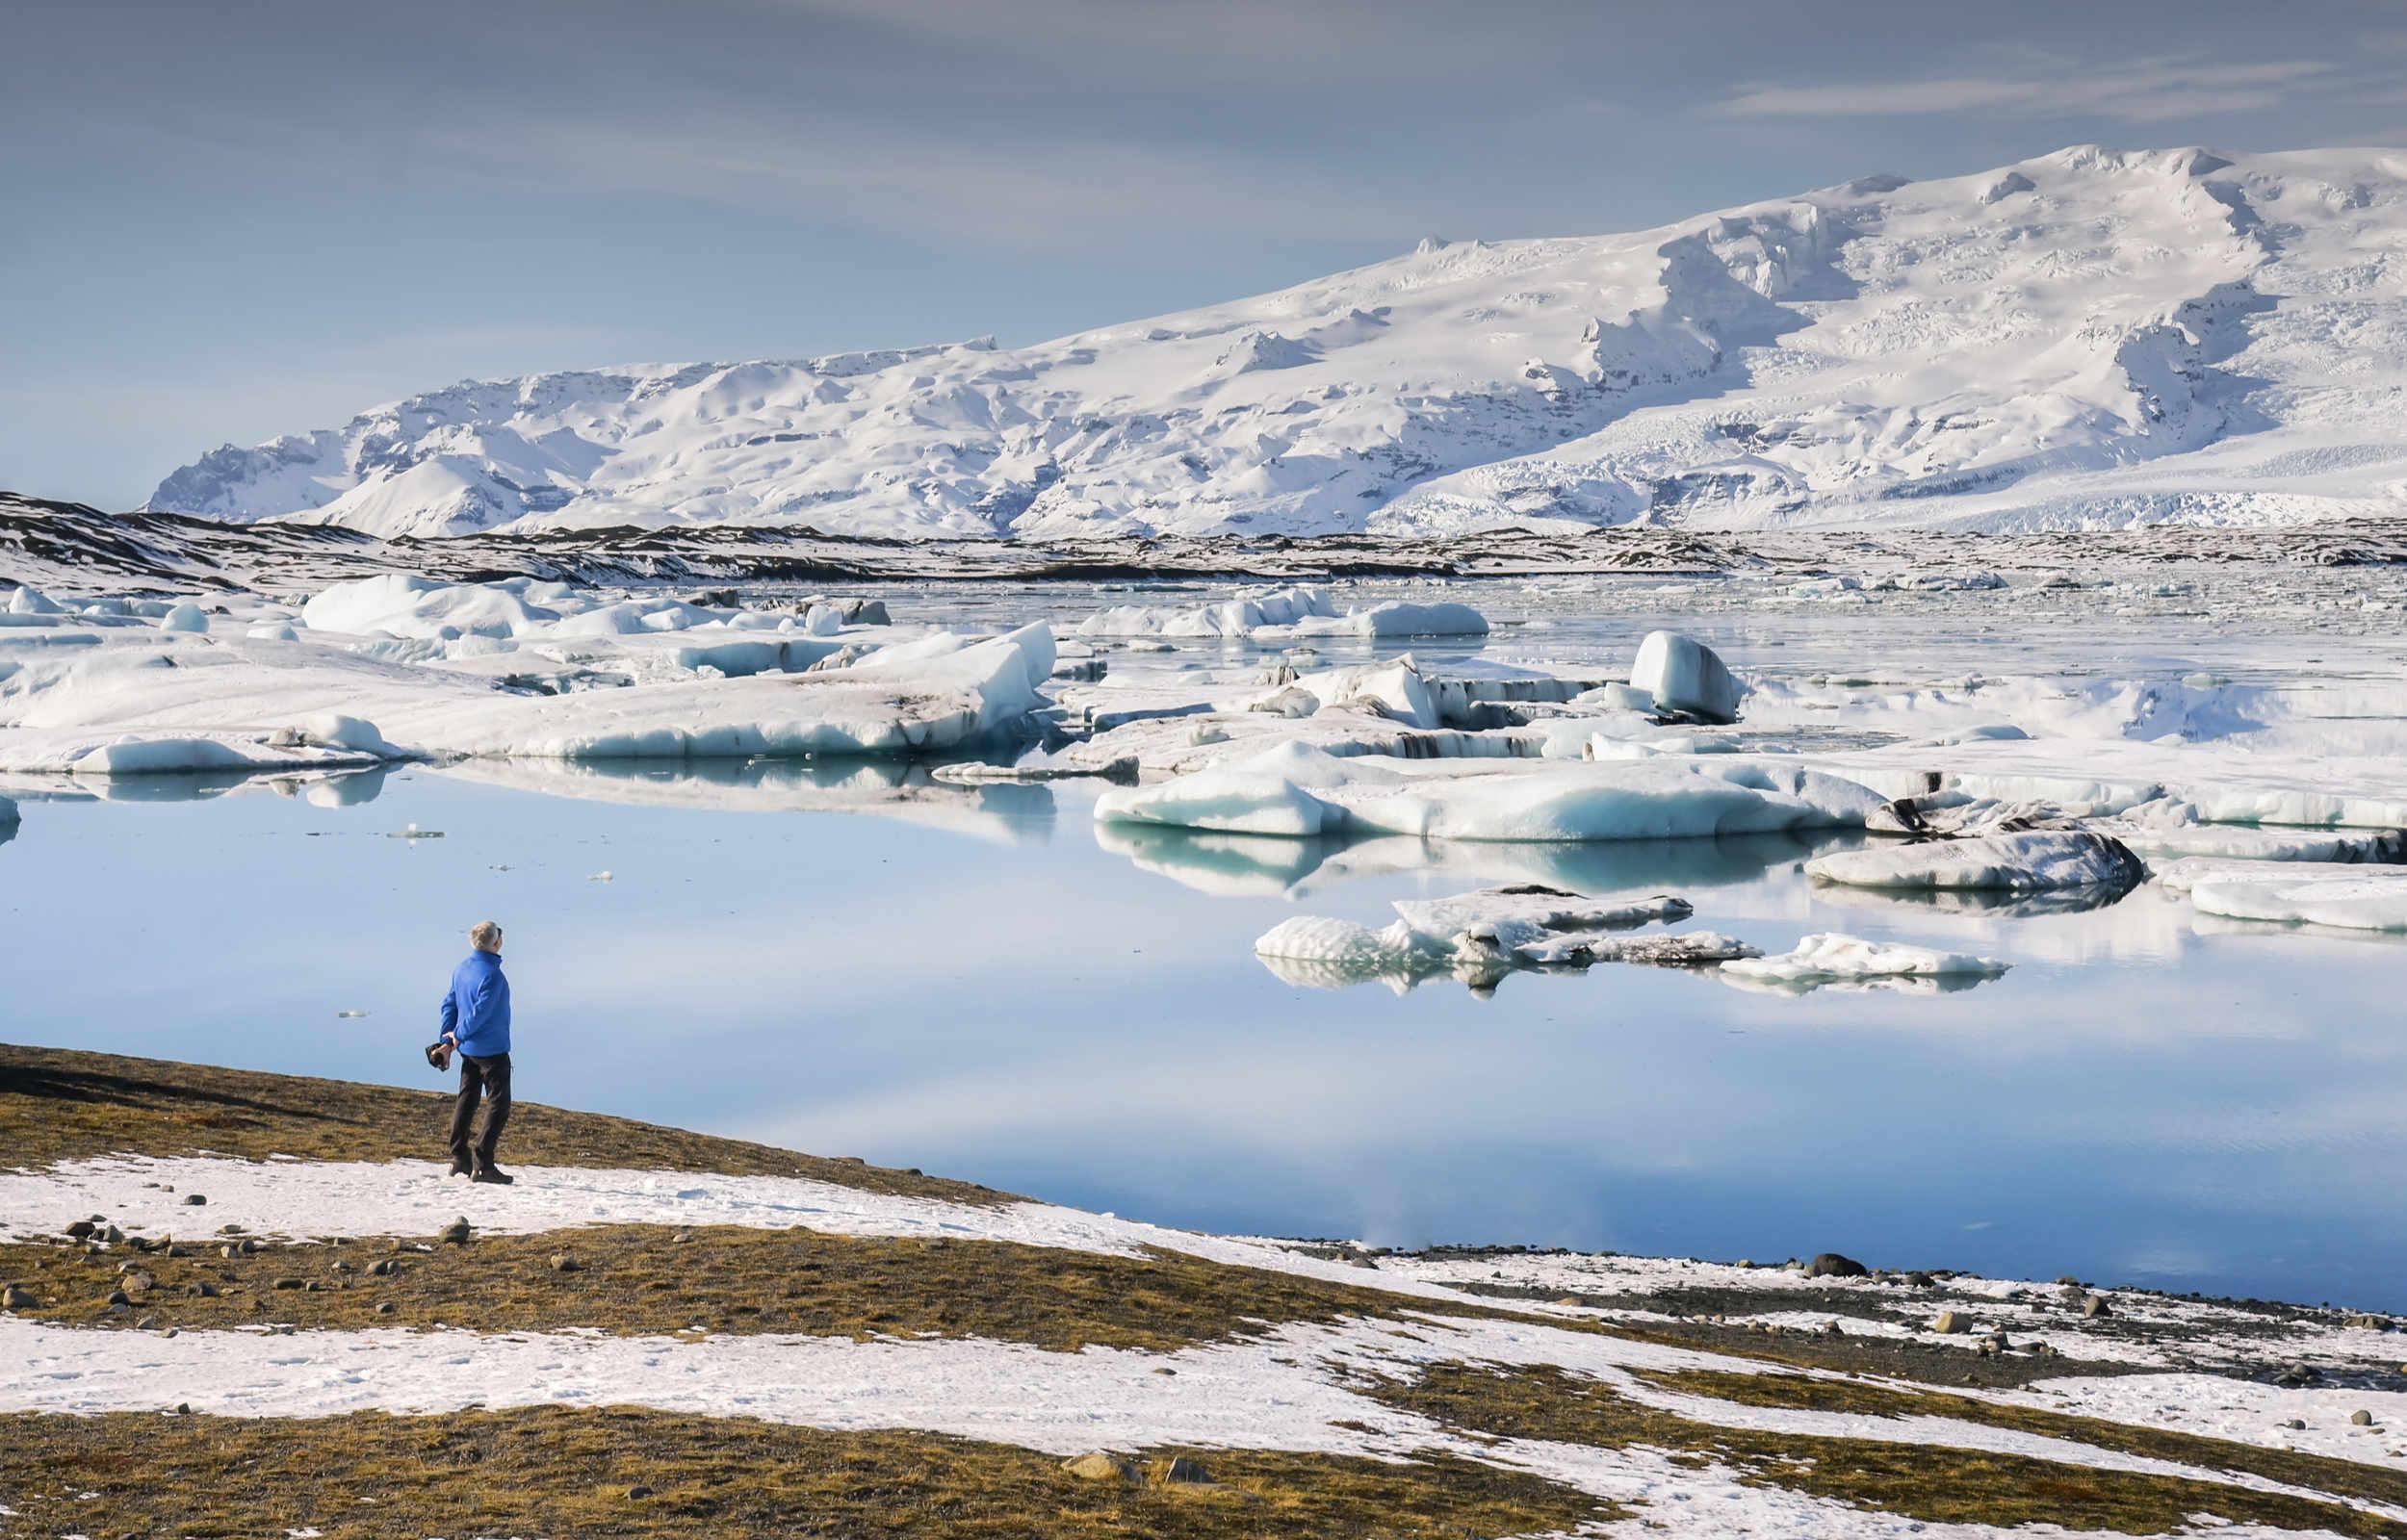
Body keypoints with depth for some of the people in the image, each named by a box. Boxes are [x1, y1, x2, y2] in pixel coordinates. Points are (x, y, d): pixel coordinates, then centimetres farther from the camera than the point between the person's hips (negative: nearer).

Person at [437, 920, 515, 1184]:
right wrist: (458, 1037, -7)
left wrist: (446, 1039, 10)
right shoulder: (492, 974, -20)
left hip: (468, 1050, 9)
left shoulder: (461, 970, 7)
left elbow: (449, 1005, 10)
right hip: (492, 1050, -9)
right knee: (498, 1105, -4)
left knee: (466, 1101, 16)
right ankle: (483, 1164, -10)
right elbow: (480, 1012, -22)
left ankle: (459, 1159, 19)